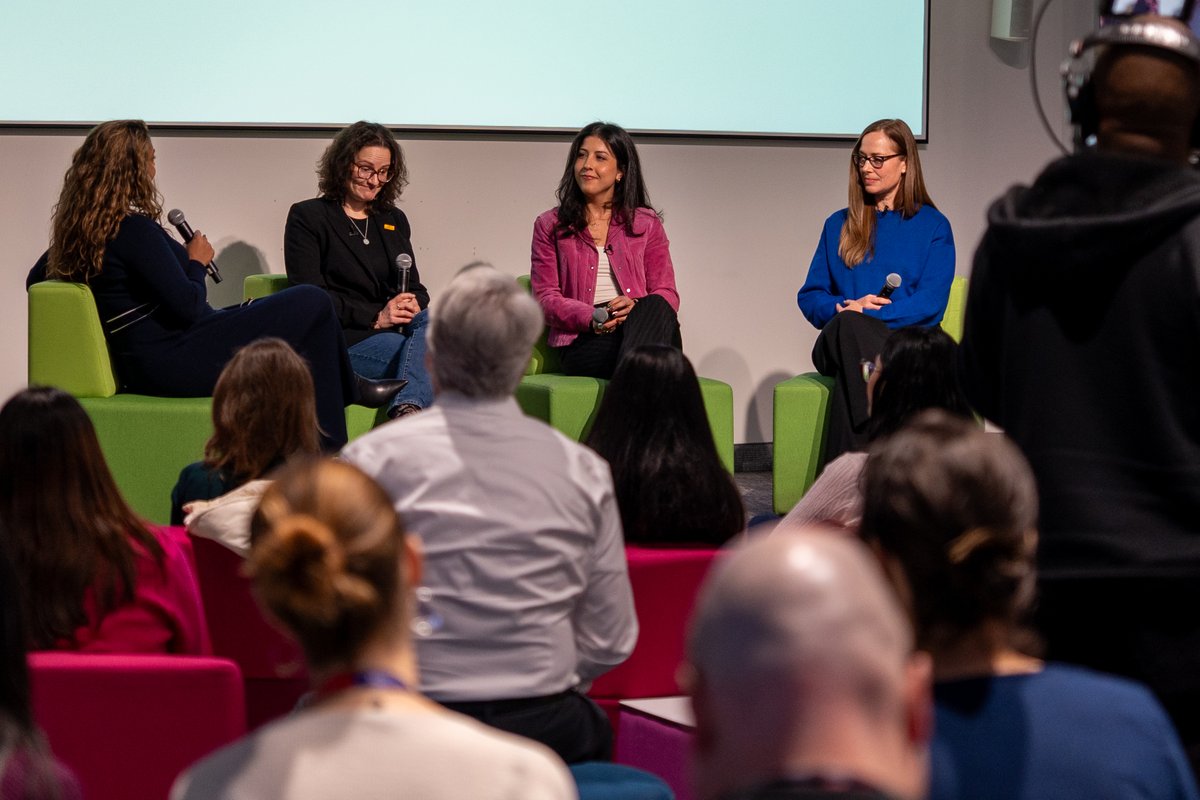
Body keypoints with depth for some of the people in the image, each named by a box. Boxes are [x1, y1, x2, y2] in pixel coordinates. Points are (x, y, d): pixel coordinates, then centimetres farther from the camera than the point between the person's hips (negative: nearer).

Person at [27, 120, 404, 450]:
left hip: (139, 368, 10)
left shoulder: (74, 229, 4)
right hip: (173, 364, -10)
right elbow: (187, 307, -22)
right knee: (313, 304, -6)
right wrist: (196, 262, -1)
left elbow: (36, 278, 21)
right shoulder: (133, 228, -22)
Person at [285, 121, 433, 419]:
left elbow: (416, 288, 22)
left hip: (401, 332, 5)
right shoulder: (307, 217, 6)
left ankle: (406, 409, -51)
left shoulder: (394, 220, 25)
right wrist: (376, 317, -14)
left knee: (430, 321, -34)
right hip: (346, 339, -5)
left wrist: (414, 305, -5)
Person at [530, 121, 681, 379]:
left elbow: (667, 294, 13)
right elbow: (546, 298, 8)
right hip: (581, 343, -2)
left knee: (656, 307, -38)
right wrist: (592, 318, -13)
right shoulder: (550, 226, 17)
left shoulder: (647, 224, 20)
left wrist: (636, 308, -12)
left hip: (642, 326, 2)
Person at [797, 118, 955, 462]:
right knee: (849, 326, -36)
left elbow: (930, 303, -2)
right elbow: (809, 296, 17)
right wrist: (844, 308, -6)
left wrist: (864, 315, -14)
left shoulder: (933, 227, 12)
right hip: (839, 345, 3)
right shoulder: (839, 226, 23)